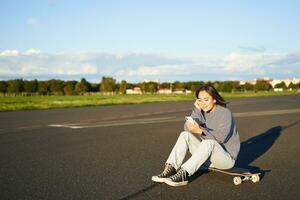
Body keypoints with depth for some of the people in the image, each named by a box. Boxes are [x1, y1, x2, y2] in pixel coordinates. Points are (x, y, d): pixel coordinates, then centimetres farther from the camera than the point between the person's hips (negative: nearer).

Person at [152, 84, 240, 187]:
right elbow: (187, 128, -11)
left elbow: (221, 137, -29)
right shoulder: (203, 112, 4)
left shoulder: (225, 113, -14)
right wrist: (197, 110, -18)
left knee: (209, 142, -36)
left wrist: (199, 131, -39)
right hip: (209, 156, 6)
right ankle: (170, 169, -21)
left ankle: (183, 174, -38)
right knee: (185, 135, -10)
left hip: (227, 158, -6)